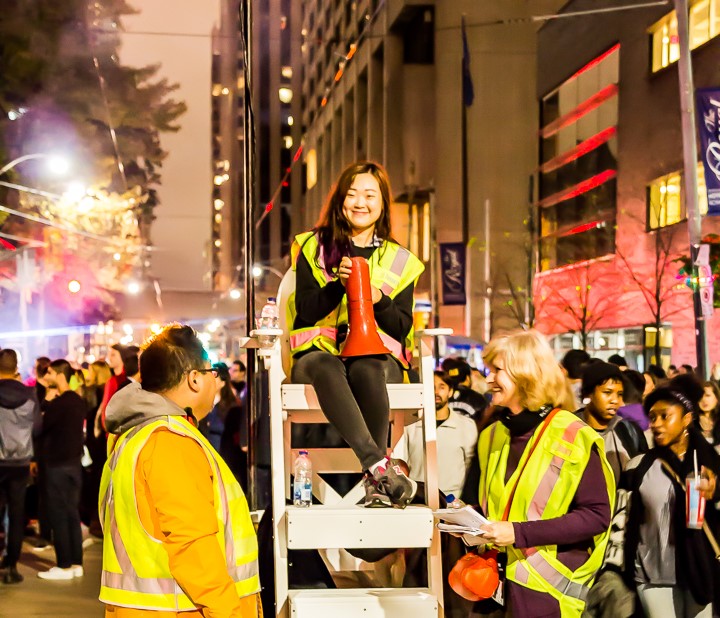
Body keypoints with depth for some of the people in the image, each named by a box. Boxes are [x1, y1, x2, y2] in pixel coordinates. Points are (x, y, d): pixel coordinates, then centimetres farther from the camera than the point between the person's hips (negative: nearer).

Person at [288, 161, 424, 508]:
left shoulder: (400, 261, 16)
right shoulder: (314, 248, 12)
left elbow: (402, 328, 7)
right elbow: (306, 312, 1)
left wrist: (379, 300, -12)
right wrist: (338, 283, -15)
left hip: (378, 356, 1)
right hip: (320, 352, -1)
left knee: (367, 371, -37)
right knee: (325, 368, -39)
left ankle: (374, 483, -39)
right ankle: (380, 466, -51)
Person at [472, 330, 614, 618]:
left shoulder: (573, 438, -9)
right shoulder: (493, 436, 12)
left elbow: (596, 515, -14)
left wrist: (519, 533, -20)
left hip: (545, 592, -6)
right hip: (495, 581, 6)